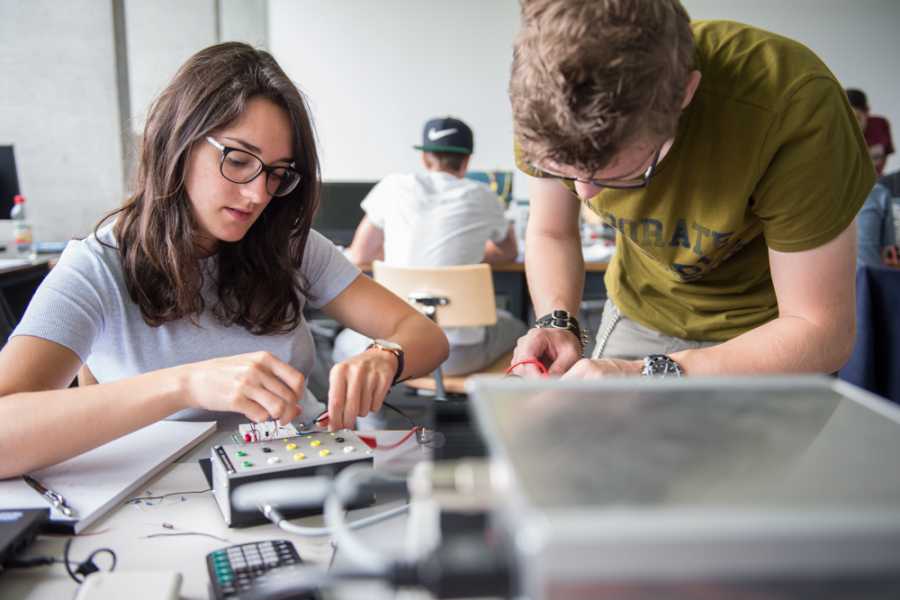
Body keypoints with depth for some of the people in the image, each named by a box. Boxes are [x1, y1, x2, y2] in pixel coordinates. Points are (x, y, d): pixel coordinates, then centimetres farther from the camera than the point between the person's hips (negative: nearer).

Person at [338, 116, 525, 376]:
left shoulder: (393, 186, 2)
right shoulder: (482, 197, 3)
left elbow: (358, 256, 14)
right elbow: (509, 252, 22)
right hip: (459, 356, 0)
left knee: (343, 343, 35)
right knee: (514, 326, 34)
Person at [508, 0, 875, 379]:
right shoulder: (547, 102, -23)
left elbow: (821, 331, -26)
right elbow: (550, 233, -6)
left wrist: (652, 376, -36)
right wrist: (558, 322, -24)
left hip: (766, 336, -2)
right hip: (635, 316, 3)